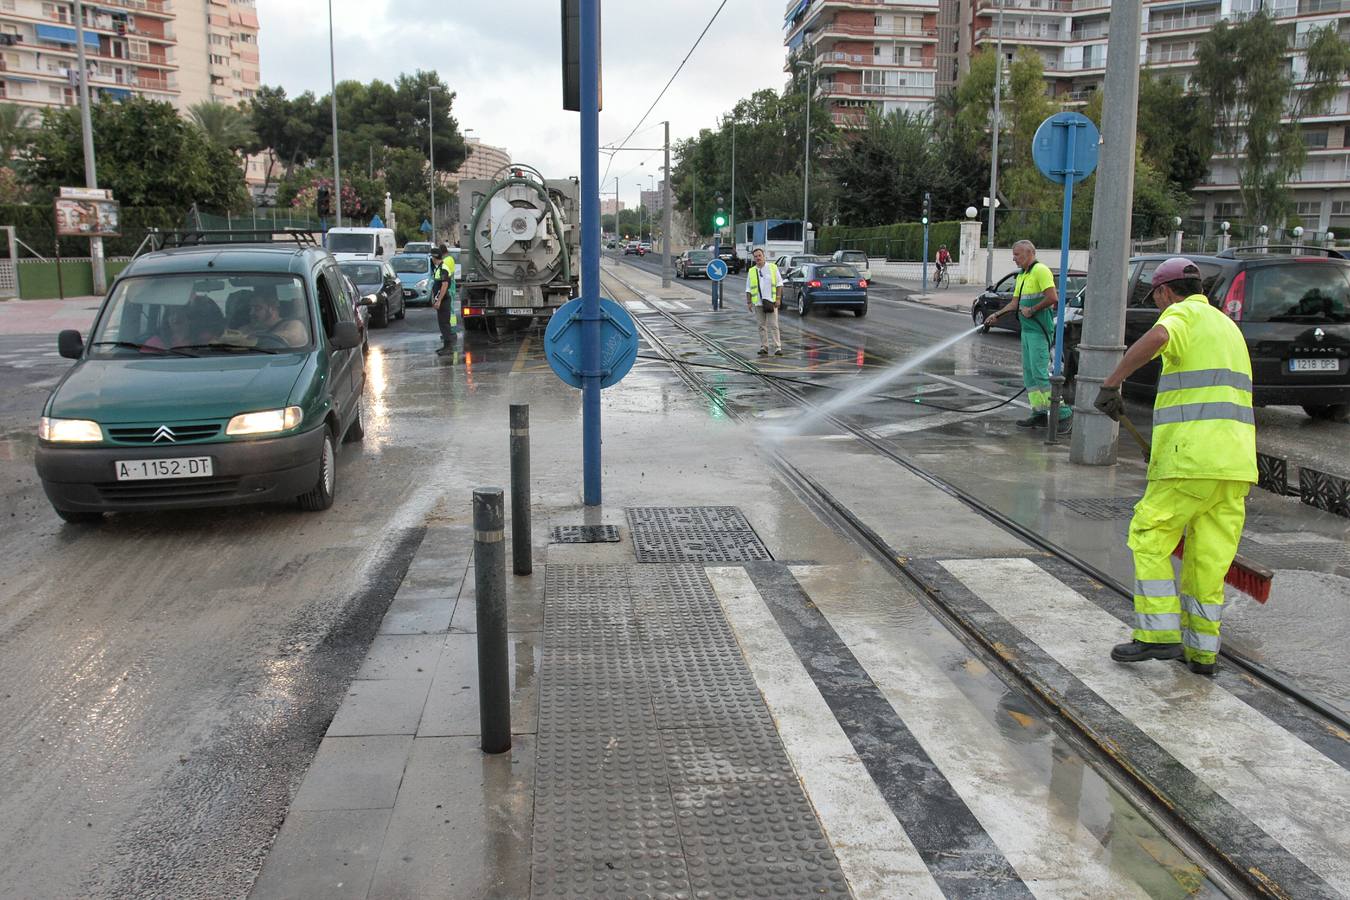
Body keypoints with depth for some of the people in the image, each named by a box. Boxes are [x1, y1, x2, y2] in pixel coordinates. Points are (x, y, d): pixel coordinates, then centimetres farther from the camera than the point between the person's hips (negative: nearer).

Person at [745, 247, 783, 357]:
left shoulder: (773, 267, 4)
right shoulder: (751, 271, 10)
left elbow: (779, 283, 2)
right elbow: (748, 289, 11)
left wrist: (778, 298, -6)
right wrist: (749, 302, 3)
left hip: (771, 301, -2)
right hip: (758, 302, 2)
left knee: (773, 325, -6)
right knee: (762, 326, 5)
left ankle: (778, 347, -6)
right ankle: (764, 347, 11)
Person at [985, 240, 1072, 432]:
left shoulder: (1040, 270, -11)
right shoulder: (1021, 276, 19)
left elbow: (1052, 298, -19)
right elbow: (1014, 303, 23)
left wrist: (1031, 310, -13)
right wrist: (997, 315, 11)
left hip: (1040, 331, -10)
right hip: (1027, 330, 10)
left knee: (1040, 373, -13)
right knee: (1029, 373, 9)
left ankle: (1064, 413, -9)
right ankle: (1040, 414, 13)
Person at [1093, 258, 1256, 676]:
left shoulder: (1184, 314, 0)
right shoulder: (1227, 326, 27)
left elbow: (1156, 338, -27)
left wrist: (1110, 384, -20)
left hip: (1193, 458, -8)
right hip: (1237, 460, 8)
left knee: (1149, 538, 2)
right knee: (1209, 556, 11)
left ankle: (1159, 633, -2)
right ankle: (1201, 649, 16)